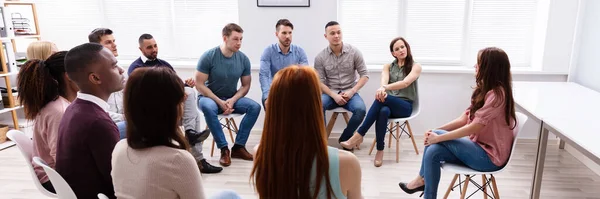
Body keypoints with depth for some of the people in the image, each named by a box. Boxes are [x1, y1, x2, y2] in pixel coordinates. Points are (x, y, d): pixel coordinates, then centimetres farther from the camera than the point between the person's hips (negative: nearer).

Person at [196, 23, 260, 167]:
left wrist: (233, 100, -18)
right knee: (208, 107, -38)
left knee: (255, 107, -22)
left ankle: (238, 147, -14)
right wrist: (219, 102, -21)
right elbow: (199, 85, -14)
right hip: (210, 97, -3)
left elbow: (246, 86, 0)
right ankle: (224, 149, -25)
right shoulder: (208, 57, -16)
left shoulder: (243, 59, -7)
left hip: (232, 98, 3)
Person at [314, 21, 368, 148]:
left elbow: (364, 75, -2)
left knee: (360, 110, -31)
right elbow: (320, 82, -4)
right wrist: (334, 95, -19)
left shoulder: (354, 52, -3)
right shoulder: (320, 57, -3)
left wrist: (352, 91, -15)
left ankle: (345, 138, -5)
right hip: (330, 93, 0)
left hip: (349, 93, 0)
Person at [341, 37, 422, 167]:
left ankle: (359, 135, -33)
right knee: (383, 111, -38)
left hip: (405, 106, -2)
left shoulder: (415, 67, 4)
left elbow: (405, 83, -16)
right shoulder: (388, 67, 15)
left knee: (381, 99, -36)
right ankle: (380, 151, -31)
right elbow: (384, 81, -8)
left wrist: (385, 88, -33)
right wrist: (382, 89, -34)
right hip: (388, 103, 3)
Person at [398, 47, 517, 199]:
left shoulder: (497, 94, -21)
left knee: (436, 137, -15)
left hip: (490, 156, -8)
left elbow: (473, 128, -24)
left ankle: (422, 179, 4)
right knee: (433, 151, -13)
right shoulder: (484, 89, 10)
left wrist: (438, 137, -19)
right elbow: (464, 119, 7)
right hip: (479, 147, 8)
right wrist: (436, 131, -5)